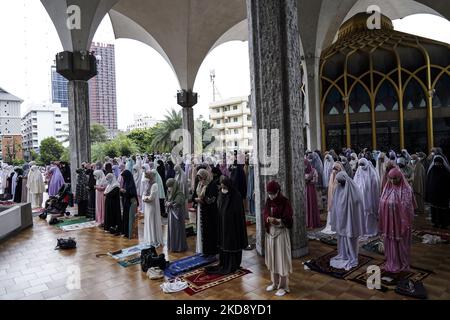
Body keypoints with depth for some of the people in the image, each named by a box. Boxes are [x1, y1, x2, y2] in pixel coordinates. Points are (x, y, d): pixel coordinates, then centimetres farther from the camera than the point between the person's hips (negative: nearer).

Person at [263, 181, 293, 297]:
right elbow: (265, 214, 5)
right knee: (272, 258, 14)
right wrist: (268, 219, -17)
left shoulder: (285, 202, -14)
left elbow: (288, 219, -14)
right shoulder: (268, 201, 3)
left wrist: (277, 221, -31)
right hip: (270, 232, 6)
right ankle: (275, 283, 30)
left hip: (281, 233, -6)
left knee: (281, 259, 1)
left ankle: (283, 286, 14)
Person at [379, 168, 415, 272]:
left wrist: (406, 224, -12)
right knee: (390, 243, 14)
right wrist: (383, 222, 7)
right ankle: (391, 263, 30)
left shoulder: (406, 189, -13)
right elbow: (382, 204, 7)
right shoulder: (387, 188, 2)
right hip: (389, 222, 5)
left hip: (400, 222, -5)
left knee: (401, 243, 10)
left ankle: (403, 265, 28)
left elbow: (408, 208, -12)